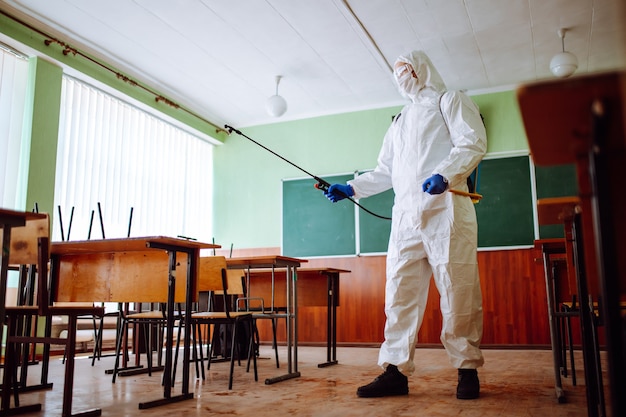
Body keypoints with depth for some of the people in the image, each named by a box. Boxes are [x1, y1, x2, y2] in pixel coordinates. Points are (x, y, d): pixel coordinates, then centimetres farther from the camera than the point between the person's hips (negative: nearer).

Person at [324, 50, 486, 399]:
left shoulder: (450, 101, 11)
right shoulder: (399, 122, 29)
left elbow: (473, 142, -5)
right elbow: (384, 173, 27)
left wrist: (445, 174, -22)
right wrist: (350, 189, 14)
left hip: (445, 210, -6)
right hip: (406, 216, 6)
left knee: (458, 291, -4)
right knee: (400, 293, 0)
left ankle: (468, 370, 7)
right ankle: (396, 370, 3)